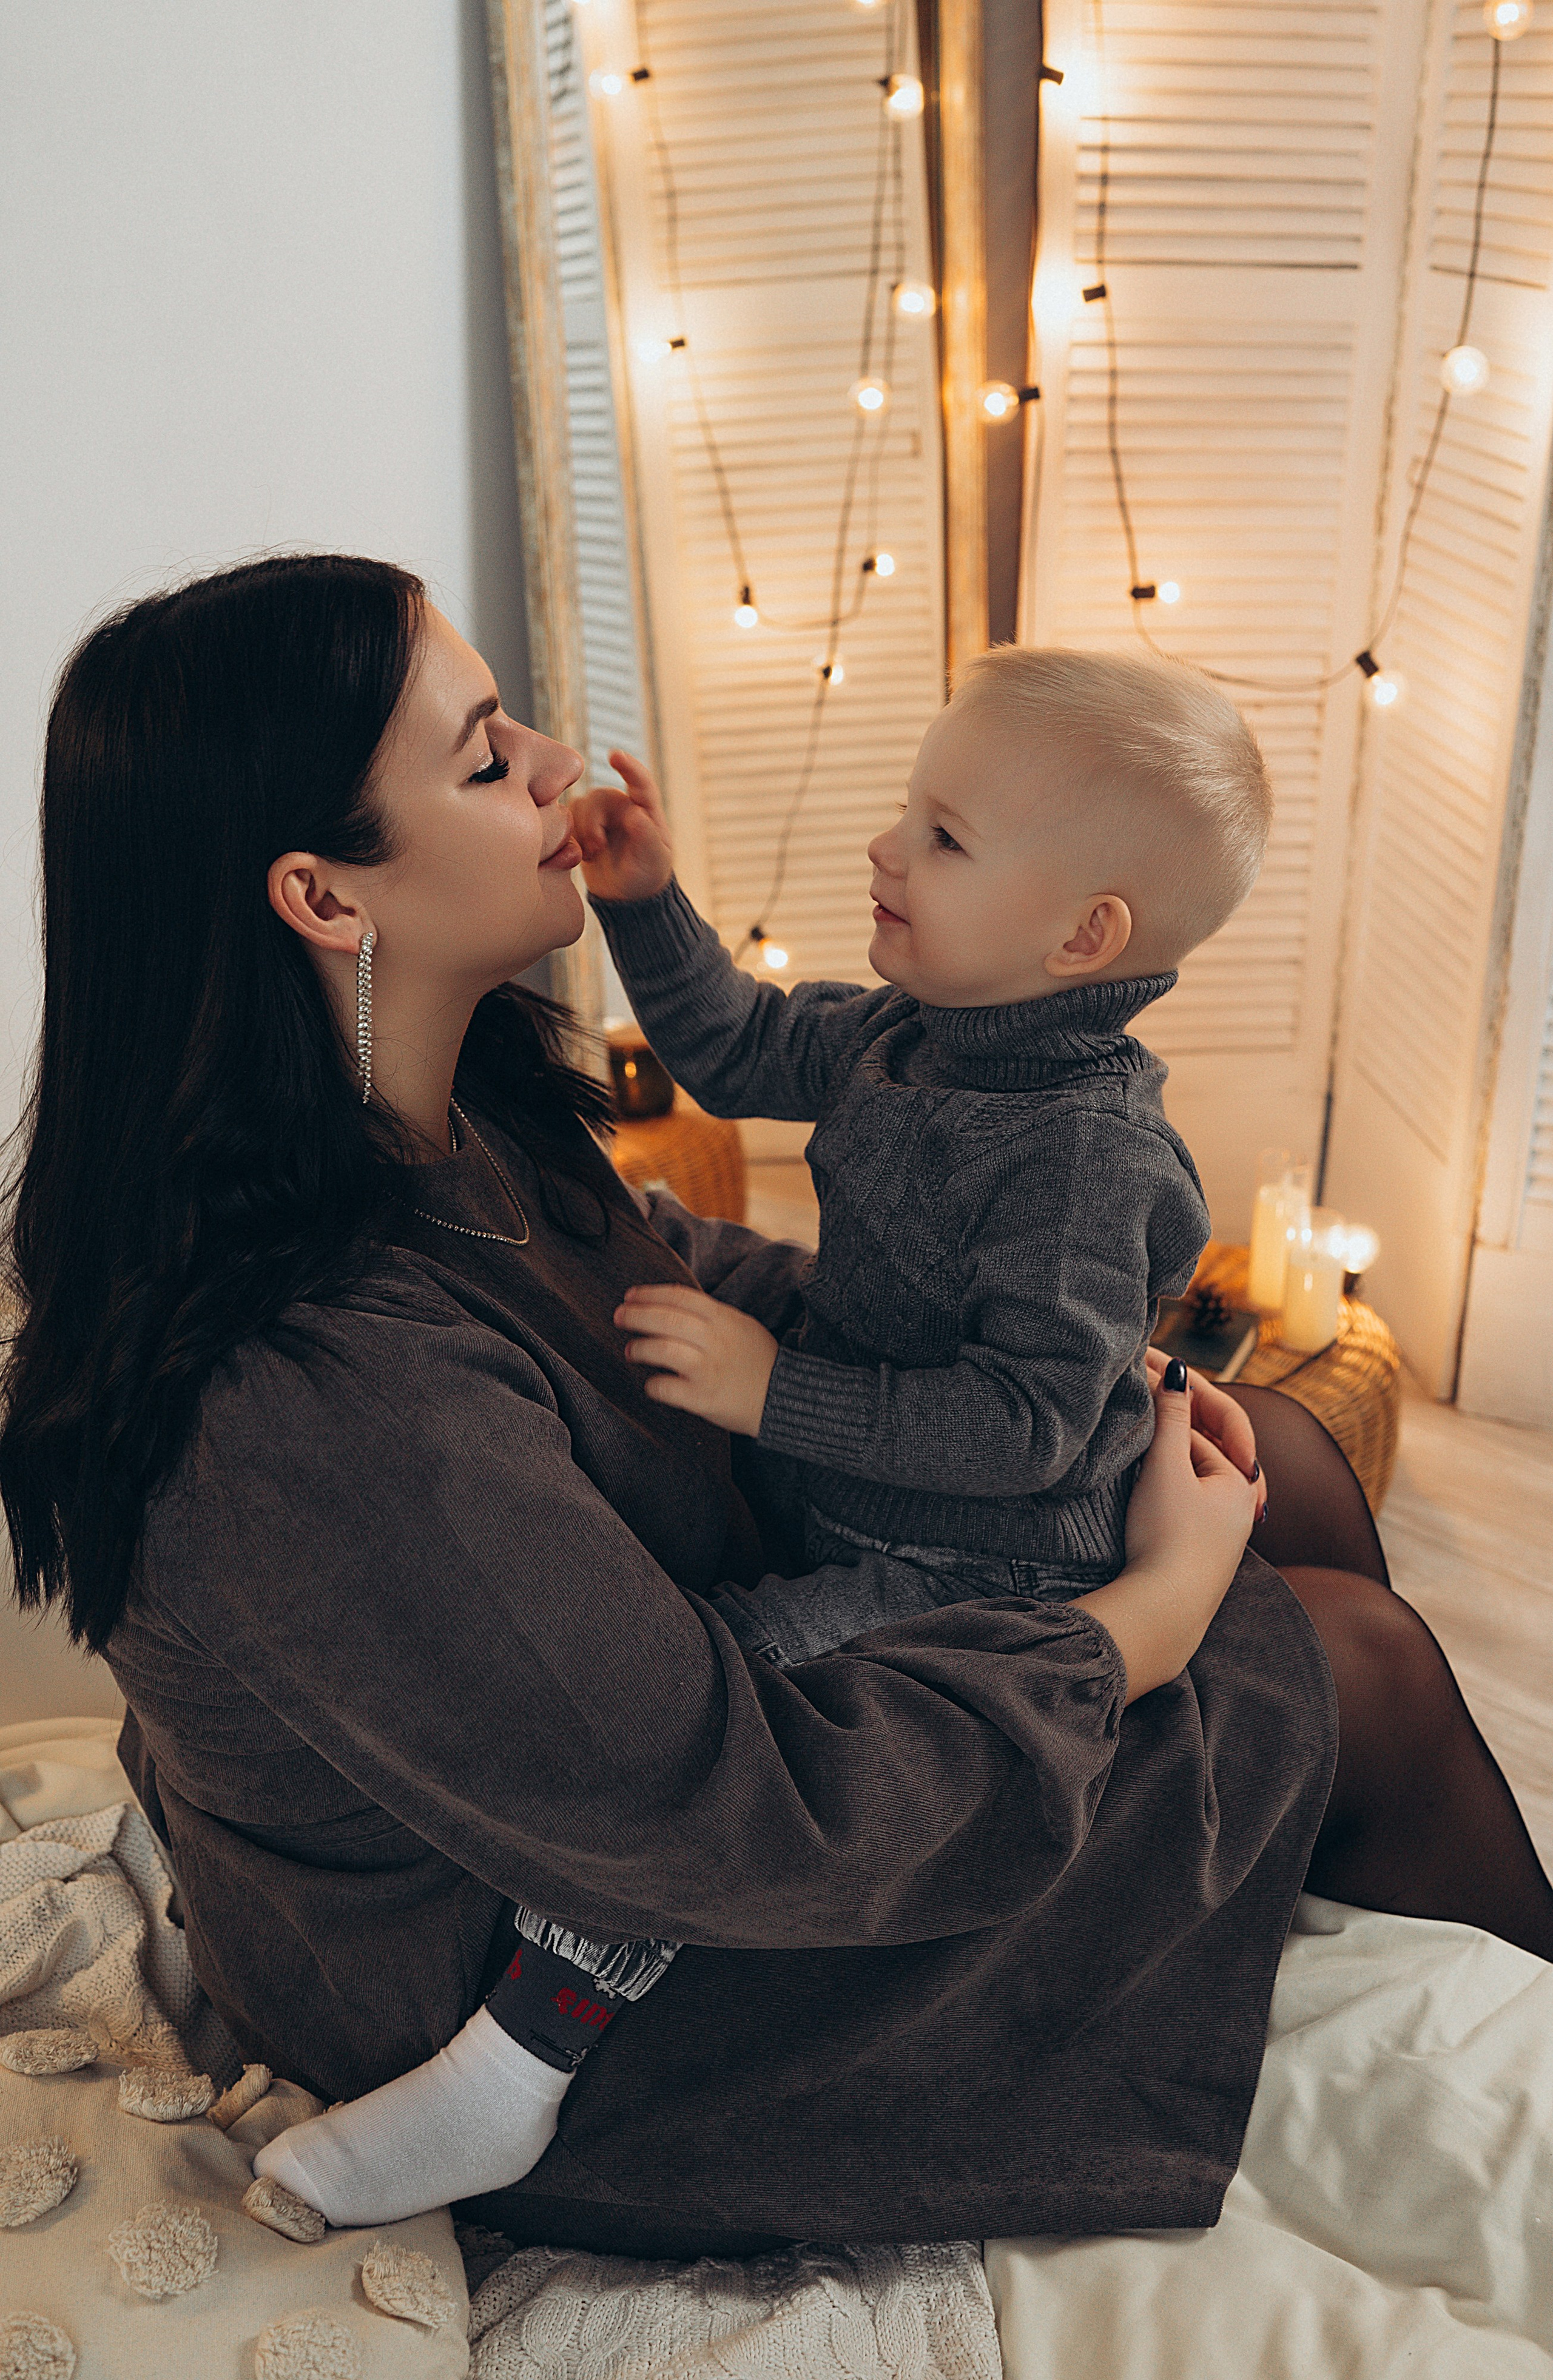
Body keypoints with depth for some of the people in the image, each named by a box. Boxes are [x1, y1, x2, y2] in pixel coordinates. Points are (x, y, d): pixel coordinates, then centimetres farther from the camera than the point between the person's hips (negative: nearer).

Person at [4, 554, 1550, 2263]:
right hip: (571, 2012, -8)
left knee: (1275, 1462, 6)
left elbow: (674, 1269, 10)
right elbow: (743, 1823, -32)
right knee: (1356, 1671, -4)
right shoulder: (322, 1401, -38)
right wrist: (1156, 1610, -19)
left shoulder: (434, 1124, -7)